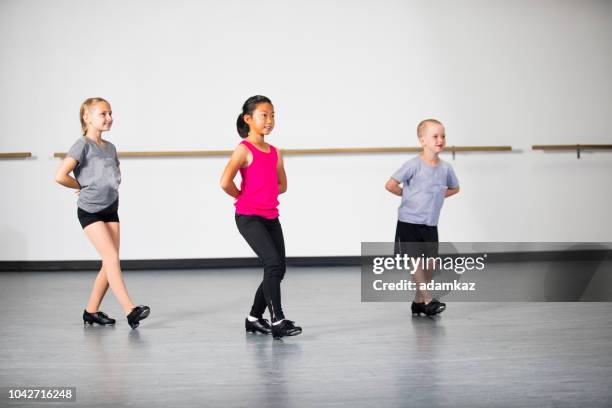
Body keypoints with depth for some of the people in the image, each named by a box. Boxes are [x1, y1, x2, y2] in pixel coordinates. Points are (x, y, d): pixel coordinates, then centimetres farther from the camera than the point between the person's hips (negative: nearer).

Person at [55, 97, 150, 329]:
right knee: (112, 258, -16)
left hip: (111, 209, 7)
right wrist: (83, 186, -3)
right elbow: (60, 176, -18)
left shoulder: (110, 147, 12)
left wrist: (112, 185, 9)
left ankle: (91, 311, 17)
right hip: (89, 211, -7)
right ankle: (130, 310, -21)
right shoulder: (83, 145, -10)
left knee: (110, 263, 5)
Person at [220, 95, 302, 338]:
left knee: (278, 269, 7)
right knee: (273, 262, -20)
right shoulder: (244, 149, -9)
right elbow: (225, 182, -22)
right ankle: (277, 320, -16)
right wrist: (242, 197, -5)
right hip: (248, 217, -8)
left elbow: (282, 185, 24)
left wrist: (263, 195, 10)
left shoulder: (274, 152, 12)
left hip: (271, 217, 8)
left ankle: (254, 318, 22)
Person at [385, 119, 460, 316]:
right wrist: (409, 195, -1)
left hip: (430, 224, 5)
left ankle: (418, 301, 18)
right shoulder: (414, 165, -14)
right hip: (409, 221, -5)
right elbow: (390, 185, -12)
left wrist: (437, 196, 7)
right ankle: (428, 300, -3)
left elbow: (454, 188, 21)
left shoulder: (445, 168, 1)